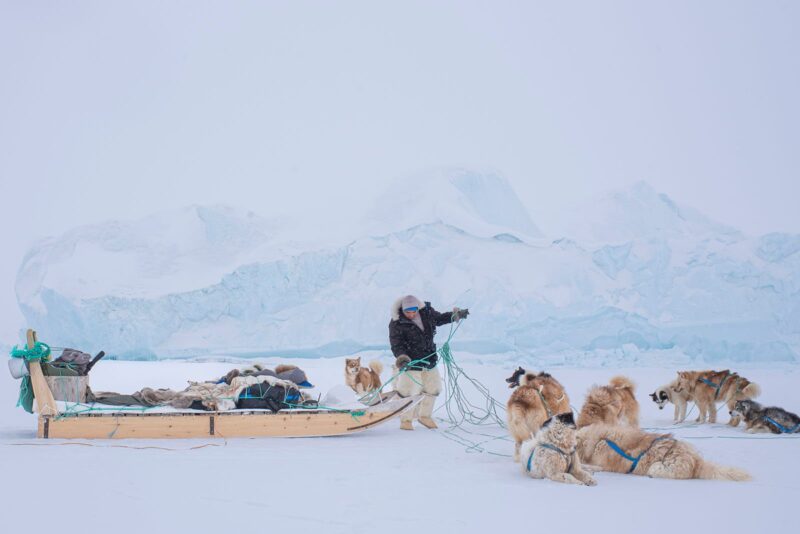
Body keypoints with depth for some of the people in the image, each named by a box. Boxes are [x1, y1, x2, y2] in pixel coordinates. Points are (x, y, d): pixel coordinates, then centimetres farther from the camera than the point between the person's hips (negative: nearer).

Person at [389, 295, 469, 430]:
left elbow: (439, 319, 17)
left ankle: (424, 416, 33)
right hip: (411, 363, -6)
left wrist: (456, 315, 11)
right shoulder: (397, 324, -18)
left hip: (429, 360, 6)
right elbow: (396, 344, -19)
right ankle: (406, 420, 12)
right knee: (408, 392, -7)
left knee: (433, 388, 15)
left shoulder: (426, 311, -3)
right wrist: (401, 357, -36)